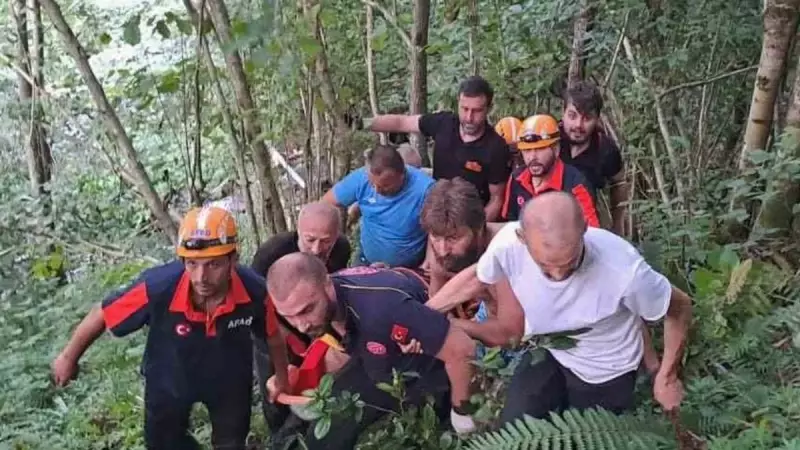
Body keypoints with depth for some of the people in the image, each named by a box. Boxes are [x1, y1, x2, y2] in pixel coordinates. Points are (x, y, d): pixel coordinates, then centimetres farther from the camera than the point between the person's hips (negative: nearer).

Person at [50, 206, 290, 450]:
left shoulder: (255, 291, -36)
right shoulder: (157, 287, -41)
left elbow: (273, 334, -13)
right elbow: (102, 315, -21)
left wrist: (281, 376, 4)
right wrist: (68, 357, -5)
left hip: (230, 378, 0)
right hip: (169, 378, 0)